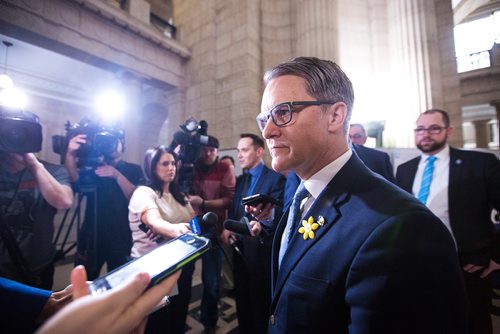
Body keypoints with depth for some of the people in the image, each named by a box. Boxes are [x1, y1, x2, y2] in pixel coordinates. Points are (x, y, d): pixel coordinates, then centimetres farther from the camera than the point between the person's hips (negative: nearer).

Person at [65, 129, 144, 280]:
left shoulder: (133, 170, 4)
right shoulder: (93, 167, 7)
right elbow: (75, 179, -14)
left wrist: (117, 175, -22)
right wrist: (70, 153, -31)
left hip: (121, 240, -1)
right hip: (91, 238, 1)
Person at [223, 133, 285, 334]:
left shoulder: (276, 178, -12)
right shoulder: (240, 180, 11)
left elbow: (277, 214, -20)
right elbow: (234, 210, 13)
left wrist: (261, 225, -39)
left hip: (260, 249, -7)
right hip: (240, 246, 7)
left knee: (261, 298, 12)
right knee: (242, 295, 23)